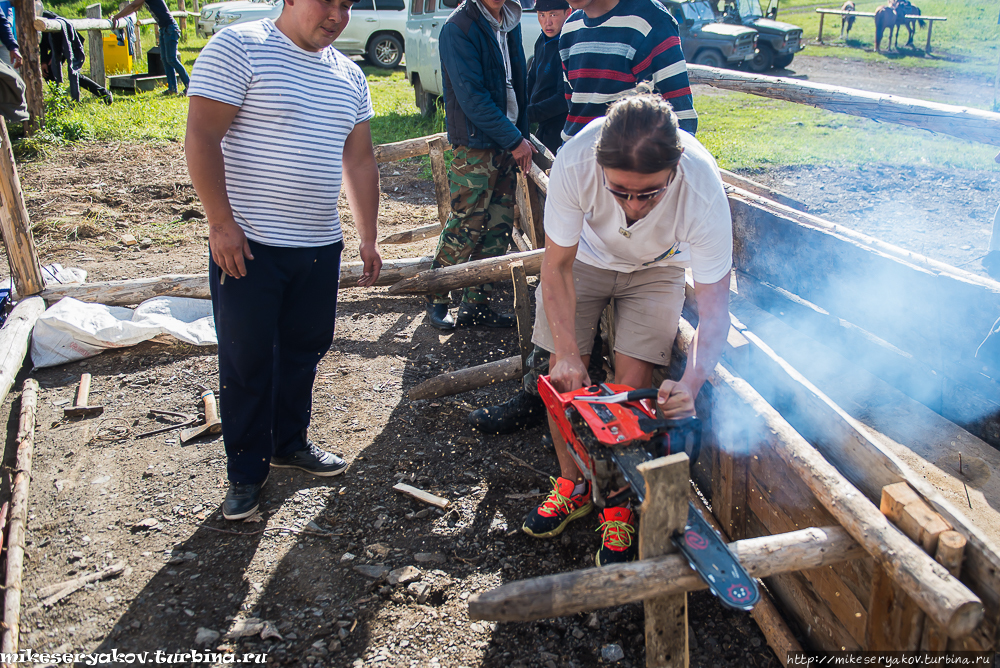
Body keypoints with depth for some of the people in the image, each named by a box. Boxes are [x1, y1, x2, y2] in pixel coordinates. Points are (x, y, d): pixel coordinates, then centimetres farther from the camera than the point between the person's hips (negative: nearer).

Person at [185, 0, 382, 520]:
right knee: (247, 361, 3)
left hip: (321, 246, 6)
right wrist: (221, 224, -17)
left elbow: (360, 160, 17)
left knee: (304, 352, 15)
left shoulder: (348, 75, 12)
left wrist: (368, 237, 14)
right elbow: (201, 137, -13)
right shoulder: (239, 47, -8)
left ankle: (289, 443, 35)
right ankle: (246, 471, 18)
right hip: (249, 245, -6)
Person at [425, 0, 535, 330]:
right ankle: (436, 300, 11)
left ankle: (476, 304, 16)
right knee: (465, 227, -5)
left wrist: (523, 135, 8)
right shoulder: (459, 27, -12)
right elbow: (472, 97, -17)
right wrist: (515, 140, -14)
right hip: (475, 145, -7)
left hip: (508, 146, 7)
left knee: (499, 228, 7)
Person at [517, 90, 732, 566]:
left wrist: (691, 383, -46)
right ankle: (573, 484, 19)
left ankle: (619, 501, 9)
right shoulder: (574, 163, -39)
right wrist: (568, 354, -30)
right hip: (584, 257, 1)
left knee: (634, 383, -11)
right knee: (564, 374, -3)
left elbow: (714, 310, -31)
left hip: (657, 268, -1)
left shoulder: (702, 189, -40)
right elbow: (557, 266, -24)